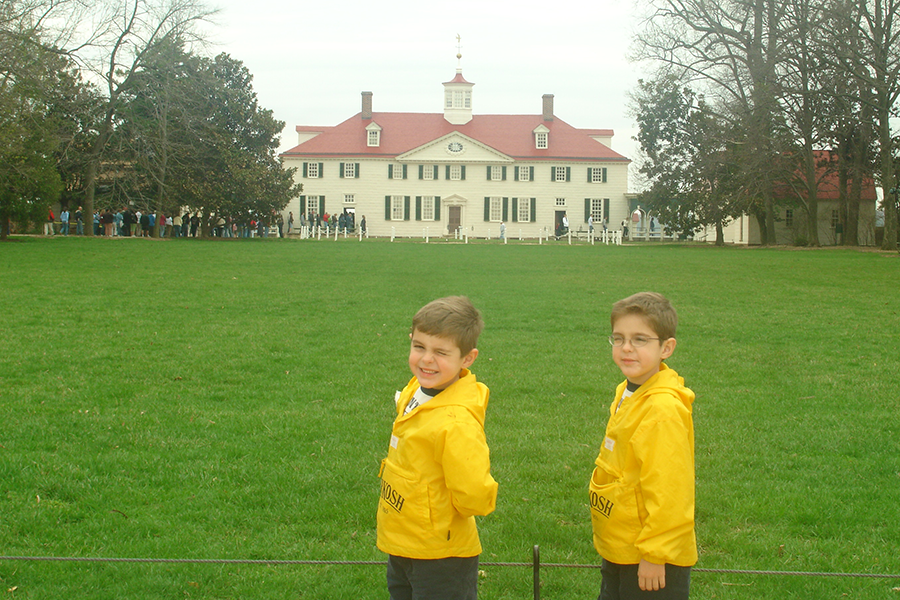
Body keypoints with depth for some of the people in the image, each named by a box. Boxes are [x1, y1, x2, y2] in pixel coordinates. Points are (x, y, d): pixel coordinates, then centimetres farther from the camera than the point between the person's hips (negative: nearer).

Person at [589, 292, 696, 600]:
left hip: (652, 561, -9)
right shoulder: (628, 393, 5)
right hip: (618, 551, 9)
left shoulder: (663, 409, -23)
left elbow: (667, 493, -23)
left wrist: (654, 555, -18)